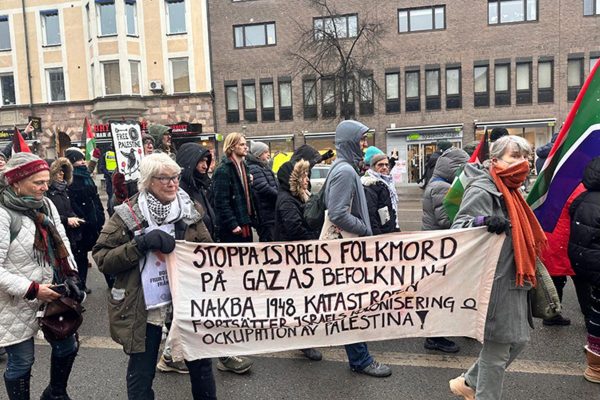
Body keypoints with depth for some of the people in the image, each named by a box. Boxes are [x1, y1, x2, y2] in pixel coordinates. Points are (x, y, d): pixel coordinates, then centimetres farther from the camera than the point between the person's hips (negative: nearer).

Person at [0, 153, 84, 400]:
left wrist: (71, 277, -2)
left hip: (52, 294, 7)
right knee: (21, 362, 8)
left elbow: (62, 243, 9)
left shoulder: (46, 205, 1)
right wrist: (32, 289, -21)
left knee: (67, 347, 17)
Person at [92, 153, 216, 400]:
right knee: (141, 373, 11)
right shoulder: (127, 215, -7)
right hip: (142, 308, -2)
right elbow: (101, 258, -11)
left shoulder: (188, 212, 1)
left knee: (200, 363, 15)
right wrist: (141, 244, -23)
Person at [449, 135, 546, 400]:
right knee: (498, 348, 2)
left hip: (511, 282, 10)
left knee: (517, 340, 19)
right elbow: (458, 230, -24)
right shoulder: (482, 191, -15)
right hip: (495, 283, -10)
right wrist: (483, 222, -43)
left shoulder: (508, 191, 15)